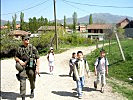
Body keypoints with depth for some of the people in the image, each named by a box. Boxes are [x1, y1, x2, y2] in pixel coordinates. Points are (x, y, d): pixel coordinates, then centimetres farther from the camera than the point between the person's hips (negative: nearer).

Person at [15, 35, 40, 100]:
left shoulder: (33, 48, -3)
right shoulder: (20, 48, 4)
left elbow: (37, 58, -4)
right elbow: (16, 57, 15)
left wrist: (37, 68, -11)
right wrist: (19, 60, -8)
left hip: (31, 67, 0)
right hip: (23, 68, 1)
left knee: (32, 81, 17)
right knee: (22, 82, -10)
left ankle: (32, 91, 46)